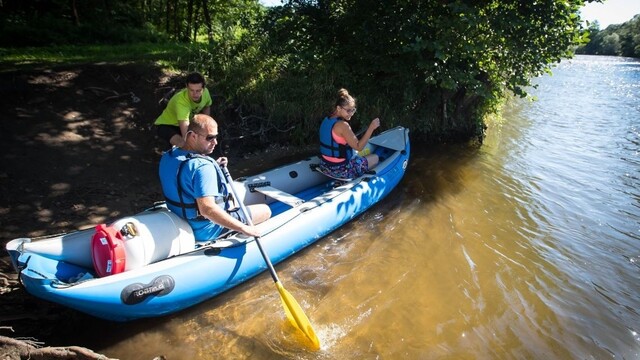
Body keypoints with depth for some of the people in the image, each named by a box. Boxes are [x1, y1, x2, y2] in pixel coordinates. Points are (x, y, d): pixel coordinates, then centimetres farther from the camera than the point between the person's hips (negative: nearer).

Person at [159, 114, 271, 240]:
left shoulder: (167, 156, -2)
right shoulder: (202, 166, -32)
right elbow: (207, 209, -39)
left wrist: (214, 166, 5)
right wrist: (244, 228, -32)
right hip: (207, 231, -9)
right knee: (265, 210, 2)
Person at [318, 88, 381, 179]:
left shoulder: (326, 120, 2)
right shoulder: (342, 125, -24)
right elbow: (359, 147, -21)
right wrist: (371, 128, -22)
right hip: (341, 171, -8)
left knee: (355, 154, 36)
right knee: (375, 158, 13)